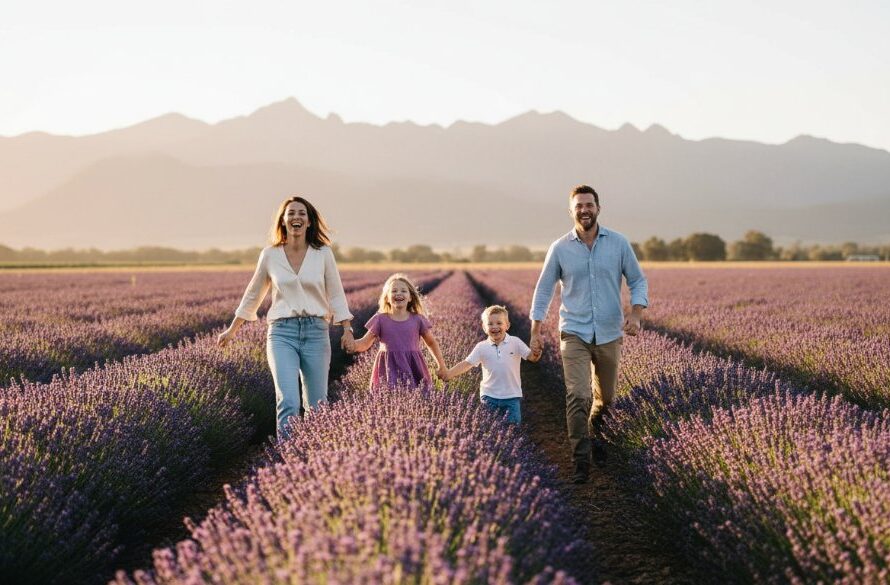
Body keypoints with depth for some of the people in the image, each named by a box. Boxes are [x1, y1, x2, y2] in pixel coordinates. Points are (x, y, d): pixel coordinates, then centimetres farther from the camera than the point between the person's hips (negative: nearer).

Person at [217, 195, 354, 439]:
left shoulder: (323, 253, 4)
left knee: (317, 406, 6)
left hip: (316, 332, 1)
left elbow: (335, 295, 8)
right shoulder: (270, 255, 6)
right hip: (282, 332, -1)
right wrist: (232, 330, 23)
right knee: (288, 403, -18)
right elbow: (253, 295, 18)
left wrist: (347, 329, -3)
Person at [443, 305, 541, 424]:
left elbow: (531, 357, -8)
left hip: (511, 396, -1)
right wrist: (449, 374, -17)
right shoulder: (482, 347, -1)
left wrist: (536, 353, -32)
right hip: (489, 396, 1)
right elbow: (467, 364, -4)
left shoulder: (515, 343, -4)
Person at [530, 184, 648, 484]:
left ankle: (594, 431, 47)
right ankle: (581, 461, -10)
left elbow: (638, 281, 5)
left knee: (605, 396, 16)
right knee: (577, 396, -16)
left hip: (610, 334, 2)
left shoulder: (619, 243, -2)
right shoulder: (560, 248, -2)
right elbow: (544, 289, 7)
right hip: (574, 333, -2)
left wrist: (636, 314, -12)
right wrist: (536, 330, 3)